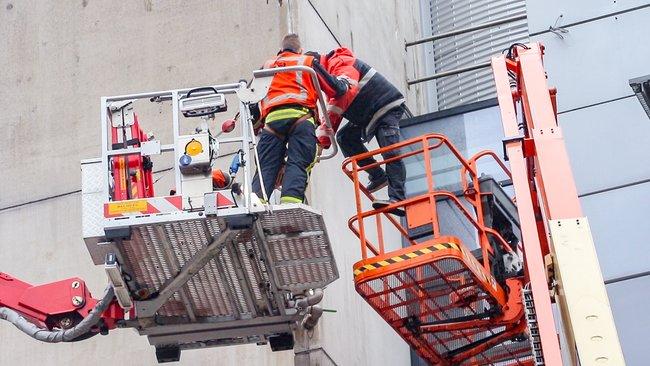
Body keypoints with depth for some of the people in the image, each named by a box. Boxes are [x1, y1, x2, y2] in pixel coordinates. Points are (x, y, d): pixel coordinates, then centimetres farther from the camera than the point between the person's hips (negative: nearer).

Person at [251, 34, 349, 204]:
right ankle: (291, 201, -34)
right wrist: (344, 83, 43)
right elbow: (335, 89, 22)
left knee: (266, 167, -3)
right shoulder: (308, 61, 23)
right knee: (297, 164, -13)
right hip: (300, 115, -2)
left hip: (272, 118, 3)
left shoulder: (267, 66, 33)